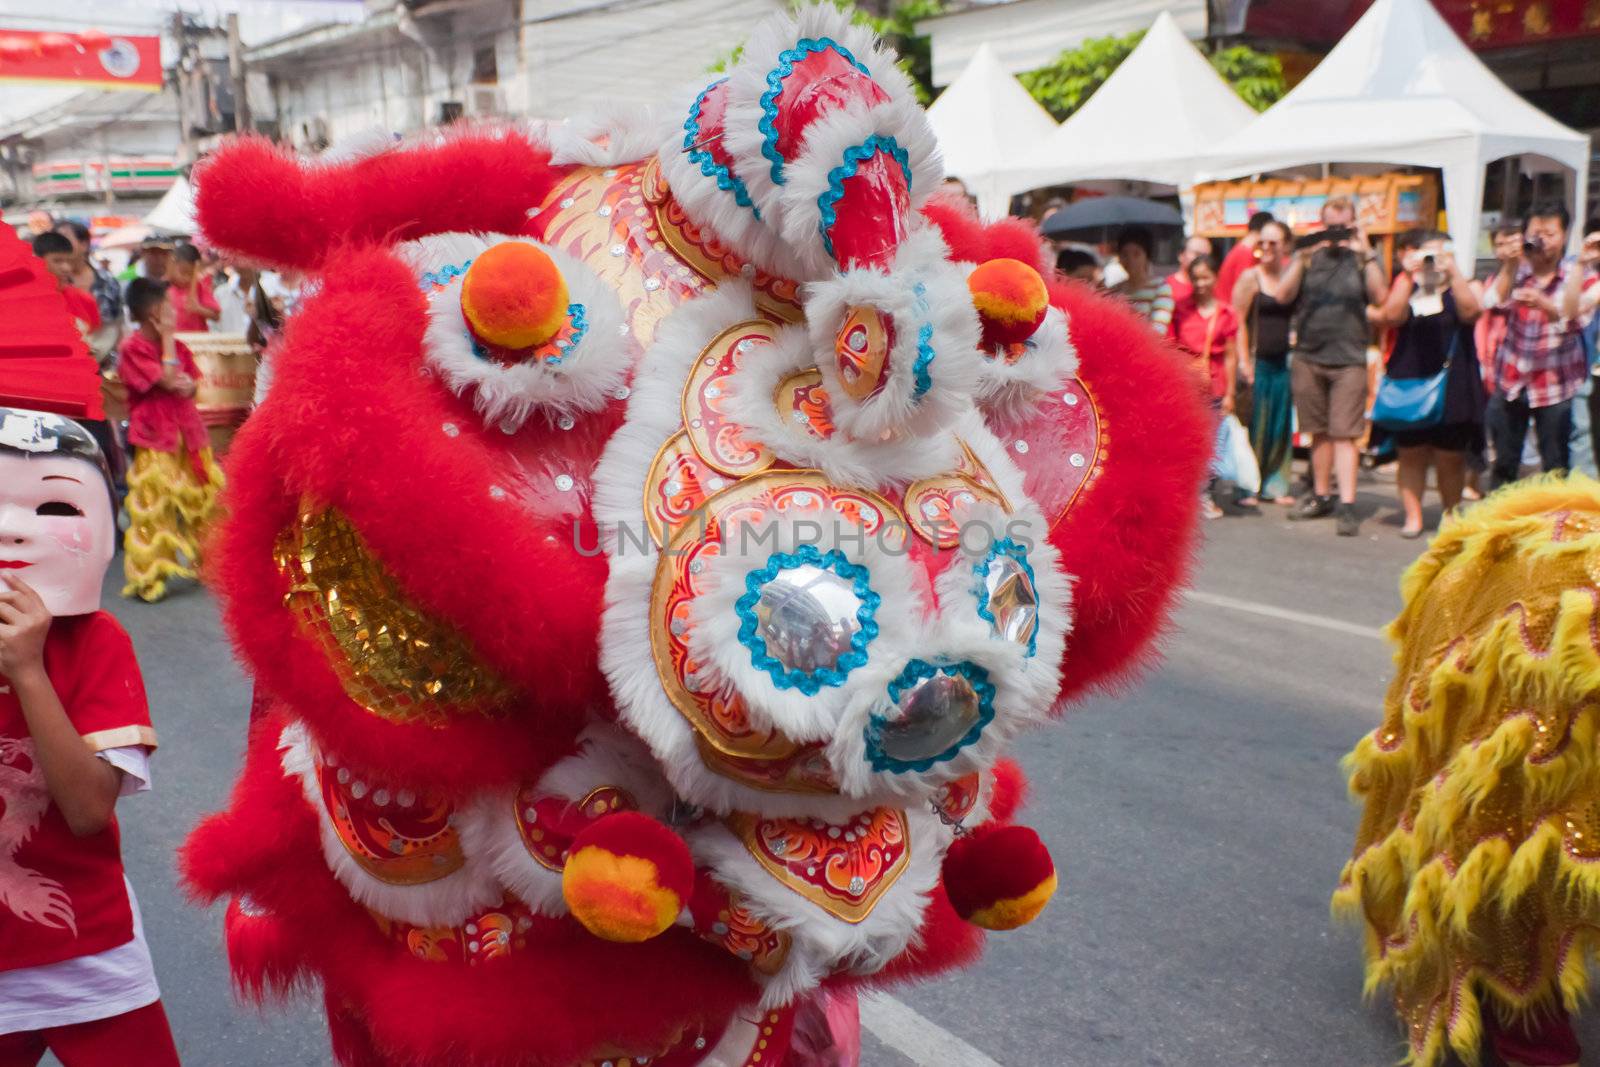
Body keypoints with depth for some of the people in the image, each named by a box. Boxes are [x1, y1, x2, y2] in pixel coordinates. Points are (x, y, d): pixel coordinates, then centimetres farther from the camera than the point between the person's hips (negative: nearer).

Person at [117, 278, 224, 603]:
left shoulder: (176, 345, 11)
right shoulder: (133, 347, -11)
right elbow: (167, 379, -17)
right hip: (155, 434, -7)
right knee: (154, 505, -6)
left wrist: (186, 385, -11)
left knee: (202, 499, 13)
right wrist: (167, 337, -12)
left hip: (186, 430, 7)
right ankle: (147, 578, 0)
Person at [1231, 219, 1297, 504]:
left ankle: (1275, 485, 17)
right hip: (1258, 360, -4)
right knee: (1254, 425, -1)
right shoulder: (1250, 277, -2)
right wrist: (1245, 364, -13)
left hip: (1284, 361, 4)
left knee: (1282, 426, 8)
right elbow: (1239, 323, -6)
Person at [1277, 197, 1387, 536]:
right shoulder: (1307, 255, 9)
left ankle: (1347, 505, -10)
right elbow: (1283, 295, -4)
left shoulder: (1363, 257, 6)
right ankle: (1321, 495, 22)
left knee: (1344, 433, -8)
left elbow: (1381, 298, -8)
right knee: (1319, 431, 11)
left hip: (1349, 359, -2)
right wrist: (1303, 258, -14)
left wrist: (1367, 255, -15)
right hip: (1308, 356, 2)